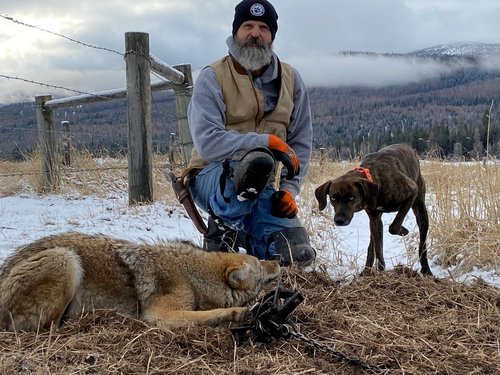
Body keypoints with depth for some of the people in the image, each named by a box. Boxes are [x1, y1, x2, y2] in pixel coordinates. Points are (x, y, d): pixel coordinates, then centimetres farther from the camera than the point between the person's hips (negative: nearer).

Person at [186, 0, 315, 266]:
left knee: (297, 255, -15)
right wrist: (267, 141, -25)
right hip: (214, 177, -4)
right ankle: (224, 229, -12)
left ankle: (242, 232, 15)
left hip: (267, 188, 5)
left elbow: (301, 143, 5)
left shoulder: (291, 79, 6)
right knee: (257, 162, -39)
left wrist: (288, 189, -10)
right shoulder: (212, 78, -9)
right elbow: (207, 142, -21)